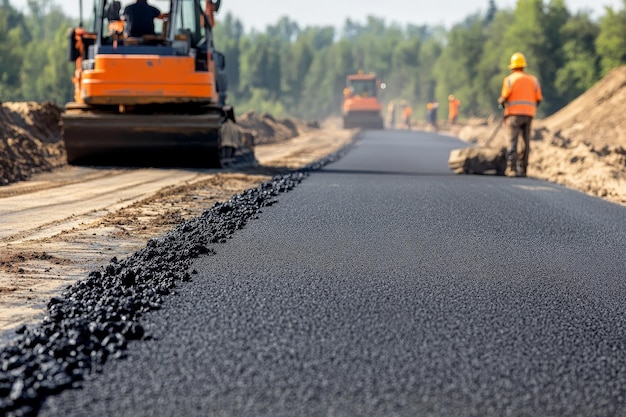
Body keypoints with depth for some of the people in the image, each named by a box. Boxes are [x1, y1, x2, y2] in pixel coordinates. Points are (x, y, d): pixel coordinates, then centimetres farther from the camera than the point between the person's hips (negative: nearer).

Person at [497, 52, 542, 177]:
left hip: (514, 114, -3)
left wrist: (501, 102, 14)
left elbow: (504, 97, -8)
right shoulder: (533, 80, 10)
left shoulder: (509, 79, -2)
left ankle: (512, 168, -15)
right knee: (526, 142, 8)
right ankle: (522, 169, 6)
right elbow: (539, 99, 6)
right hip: (529, 114, 4)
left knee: (513, 141, -5)